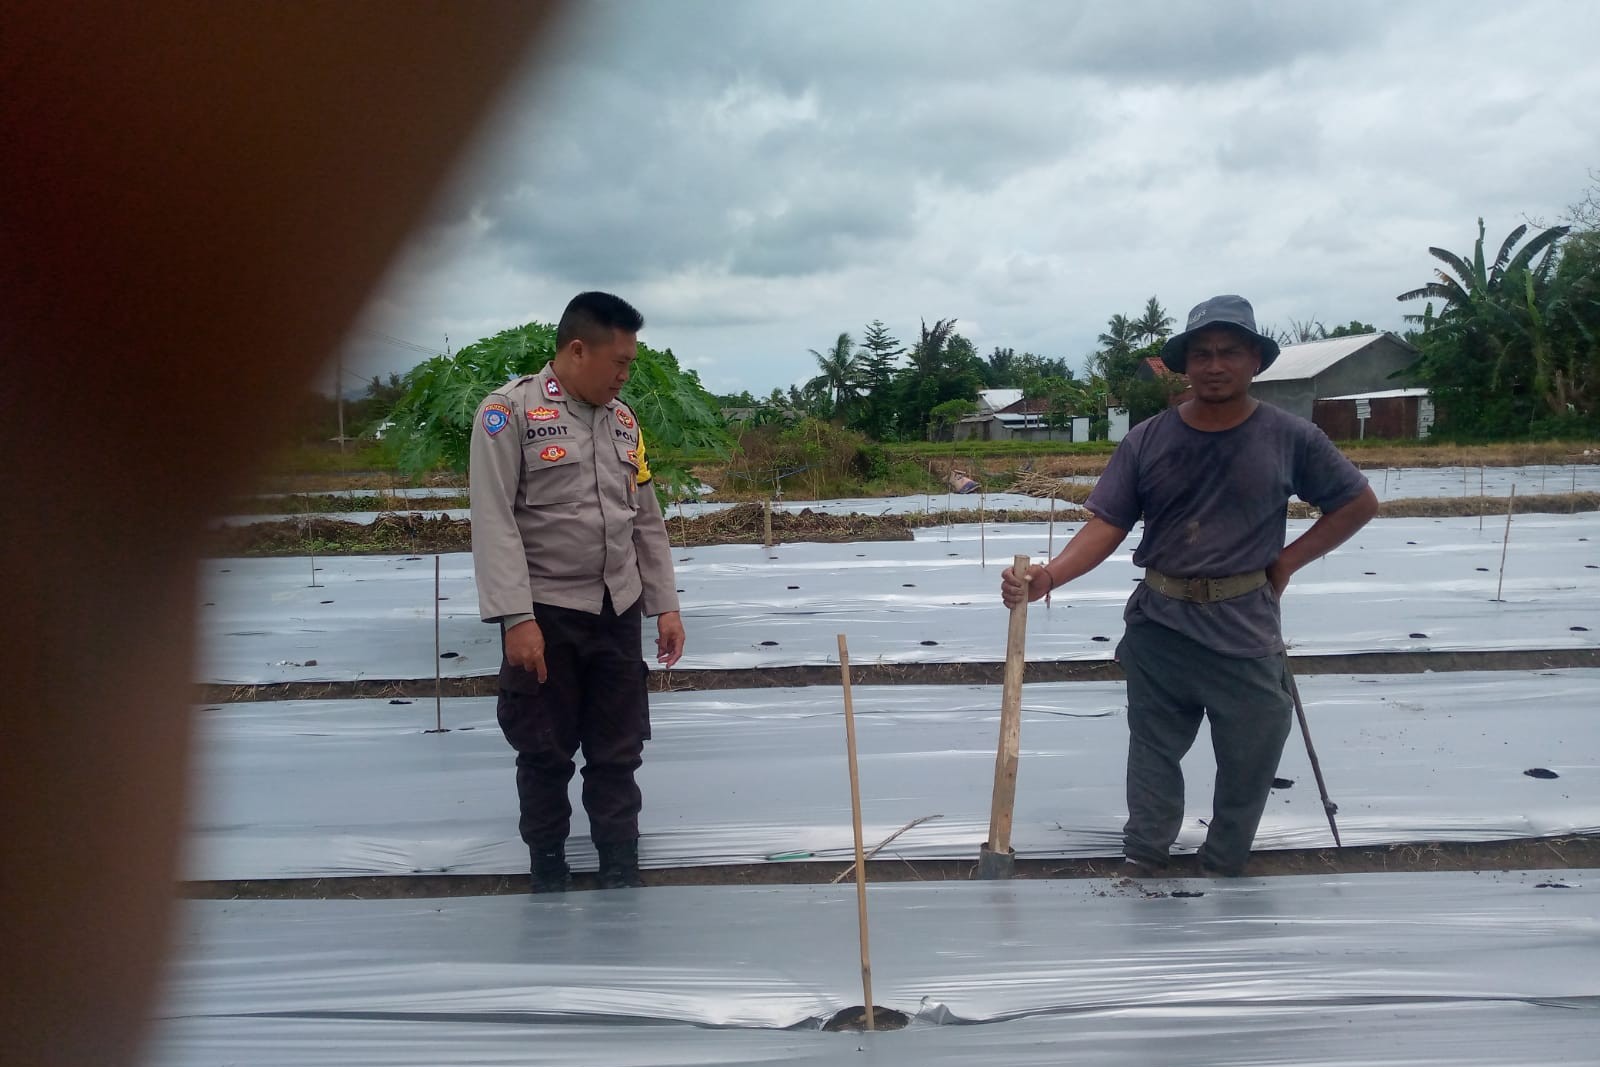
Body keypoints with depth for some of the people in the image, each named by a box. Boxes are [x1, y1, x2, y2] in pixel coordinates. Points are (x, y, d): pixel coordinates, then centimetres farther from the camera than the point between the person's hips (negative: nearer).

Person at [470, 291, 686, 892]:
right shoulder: (510, 411, -8)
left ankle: (622, 881, 20)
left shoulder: (622, 420, 11)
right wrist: (516, 618, -20)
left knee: (618, 754, 9)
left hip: (618, 612, 5)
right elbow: (495, 522, -14)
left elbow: (647, 522, 15)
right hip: (546, 615, -5)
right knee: (546, 756, 7)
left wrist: (665, 605, 10)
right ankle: (548, 879, 24)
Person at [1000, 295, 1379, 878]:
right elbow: (1106, 525, -7)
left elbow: (1358, 504, 7)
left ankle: (1222, 878, 26)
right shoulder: (1146, 441, -3)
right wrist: (1049, 576, -24)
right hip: (1157, 629, 1)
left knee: (1249, 763, 9)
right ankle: (1140, 869, 22)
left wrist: (1288, 560, -1)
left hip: (1247, 632, 0)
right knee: (1153, 754, 11)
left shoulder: (1290, 437, -4)